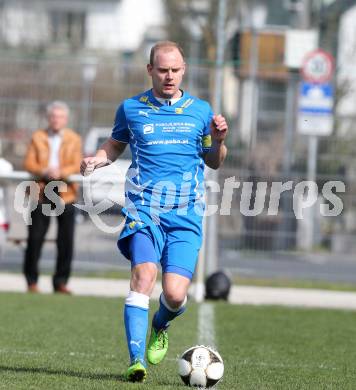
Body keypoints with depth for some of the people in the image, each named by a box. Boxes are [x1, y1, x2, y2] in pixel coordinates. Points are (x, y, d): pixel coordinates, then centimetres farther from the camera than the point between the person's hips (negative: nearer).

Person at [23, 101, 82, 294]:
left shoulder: (74, 139, 8)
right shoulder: (38, 137, 9)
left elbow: (77, 165, -2)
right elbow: (28, 163, 1)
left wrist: (61, 172, -21)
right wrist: (44, 171, -18)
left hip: (65, 193, 0)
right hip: (41, 191, 0)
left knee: (66, 241, -1)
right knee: (35, 238, 0)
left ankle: (61, 281, 7)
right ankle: (31, 280, 9)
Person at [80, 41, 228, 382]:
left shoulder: (200, 111, 10)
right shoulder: (131, 109, 8)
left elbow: (213, 162, 19)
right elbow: (115, 144, 23)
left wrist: (218, 141, -2)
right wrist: (96, 160, 2)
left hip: (186, 216, 1)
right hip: (144, 209, -1)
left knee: (175, 293, -11)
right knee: (143, 274, -24)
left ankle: (160, 327, 26)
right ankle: (136, 360, -23)